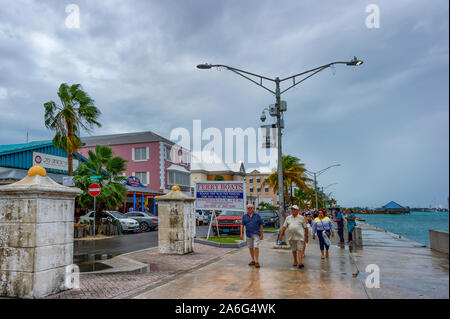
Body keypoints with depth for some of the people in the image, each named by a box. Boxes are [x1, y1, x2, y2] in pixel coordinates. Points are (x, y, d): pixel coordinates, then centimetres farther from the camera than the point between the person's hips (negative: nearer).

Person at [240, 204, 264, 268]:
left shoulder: (257, 215, 0)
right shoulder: (244, 216, 4)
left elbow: (261, 225, 1)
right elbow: (242, 225, 2)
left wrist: (261, 234, -2)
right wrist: (241, 233, -8)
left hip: (256, 234, -3)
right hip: (249, 234, 3)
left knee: (256, 247, -11)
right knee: (250, 247, 10)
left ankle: (257, 262, -6)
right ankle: (253, 260, 22)